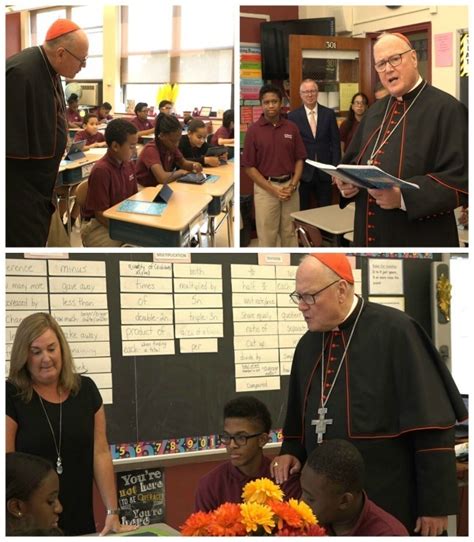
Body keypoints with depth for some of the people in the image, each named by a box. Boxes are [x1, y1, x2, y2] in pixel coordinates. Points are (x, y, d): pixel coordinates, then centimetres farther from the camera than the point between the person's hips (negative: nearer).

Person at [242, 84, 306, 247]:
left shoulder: (292, 128, 3)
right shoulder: (253, 130, -5)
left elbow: (299, 159, 7)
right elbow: (249, 167, -6)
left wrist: (292, 186, -8)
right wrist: (273, 190, -12)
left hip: (290, 187, 3)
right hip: (265, 188, -3)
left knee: (290, 234, 10)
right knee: (267, 236, 3)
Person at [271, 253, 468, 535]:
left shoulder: (395, 331, -13)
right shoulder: (307, 345, 10)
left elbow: (432, 426, -15)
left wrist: (436, 504, -15)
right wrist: (292, 452, 2)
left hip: (391, 503, -6)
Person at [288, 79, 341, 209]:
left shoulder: (329, 114, 4)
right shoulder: (293, 116, -1)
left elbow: (335, 142, 5)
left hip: (325, 172, 1)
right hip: (303, 172, -1)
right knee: (303, 211, 6)